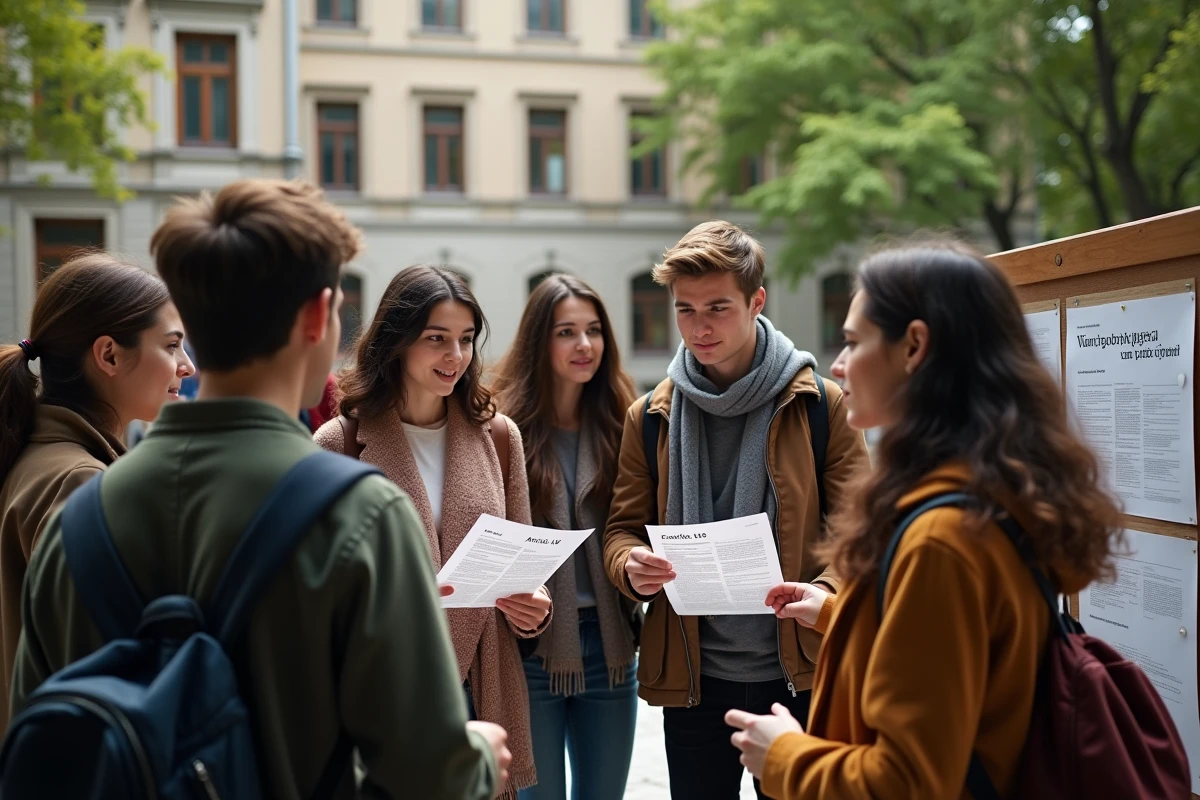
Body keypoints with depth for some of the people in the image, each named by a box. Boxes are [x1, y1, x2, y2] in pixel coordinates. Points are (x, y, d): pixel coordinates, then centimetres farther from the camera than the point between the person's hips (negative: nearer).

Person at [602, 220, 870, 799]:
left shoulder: (820, 405, -3)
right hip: (691, 676, 2)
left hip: (798, 670, -2)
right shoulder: (650, 417, 5)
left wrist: (827, 594, -22)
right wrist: (630, 566, -15)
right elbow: (623, 527, 8)